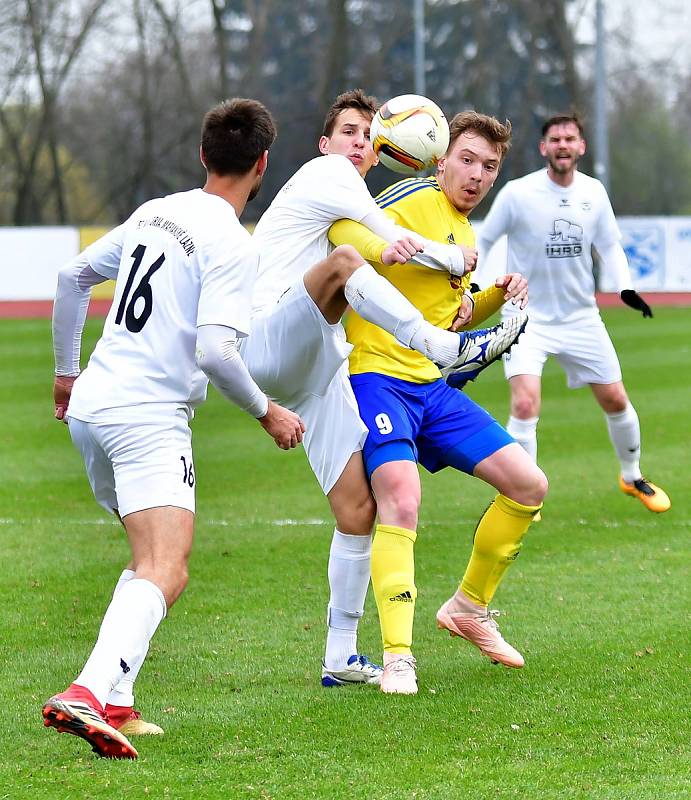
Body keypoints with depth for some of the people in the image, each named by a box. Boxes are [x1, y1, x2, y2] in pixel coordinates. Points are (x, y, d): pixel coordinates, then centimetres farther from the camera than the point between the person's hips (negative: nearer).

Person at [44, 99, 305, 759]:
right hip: (148, 417, -9)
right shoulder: (232, 244, -11)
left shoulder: (155, 212, 13)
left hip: (90, 405, 9)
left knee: (151, 560, 23)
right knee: (165, 574, -17)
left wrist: (66, 370, 32)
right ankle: (87, 693, -38)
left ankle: (114, 703, 15)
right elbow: (213, 350, -19)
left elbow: (72, 277, 22)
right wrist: (267, 413, -5)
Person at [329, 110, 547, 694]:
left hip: (431, 385, 9)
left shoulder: (466, 234, 18)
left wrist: (499, 295, 12)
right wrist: (384, 245, -44)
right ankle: (397, 659, -25)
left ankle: (470, 609, 22)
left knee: (528, 485, 5)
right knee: (401, 501, -27)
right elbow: (343, 229, -24)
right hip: (377, 377, -9)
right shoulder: (417, 199, -8)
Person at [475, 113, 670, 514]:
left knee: (616, 400, 9)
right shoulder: (518, 194, -14)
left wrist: (625, 286, -5)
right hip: (528, 317, -4)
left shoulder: (594, 192, -2)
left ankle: (632, 477, 34)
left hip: (581, 317, 4)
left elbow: (610, 245, 11)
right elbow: (482, 241, -3)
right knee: (525, 404, -21)